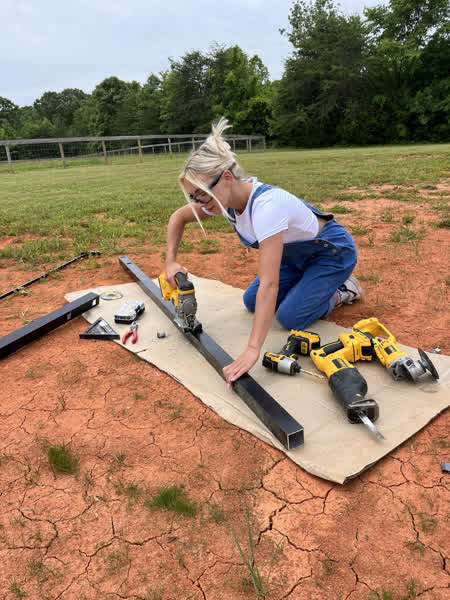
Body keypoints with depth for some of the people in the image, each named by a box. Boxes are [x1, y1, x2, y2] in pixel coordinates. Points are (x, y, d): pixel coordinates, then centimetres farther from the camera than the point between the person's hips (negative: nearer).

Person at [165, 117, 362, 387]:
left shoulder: (265, 205, -41)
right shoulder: (223, 196, -17)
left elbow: (268, 285, -47)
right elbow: (178, 218, 2)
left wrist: (252, 350, -50)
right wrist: (171, 261, -10)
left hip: (333, 252, -8)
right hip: (297, 253, 8)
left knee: (289, 317, -17)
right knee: (251, 302, 7)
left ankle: (342, 291, 8)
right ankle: (312, 283, 23)